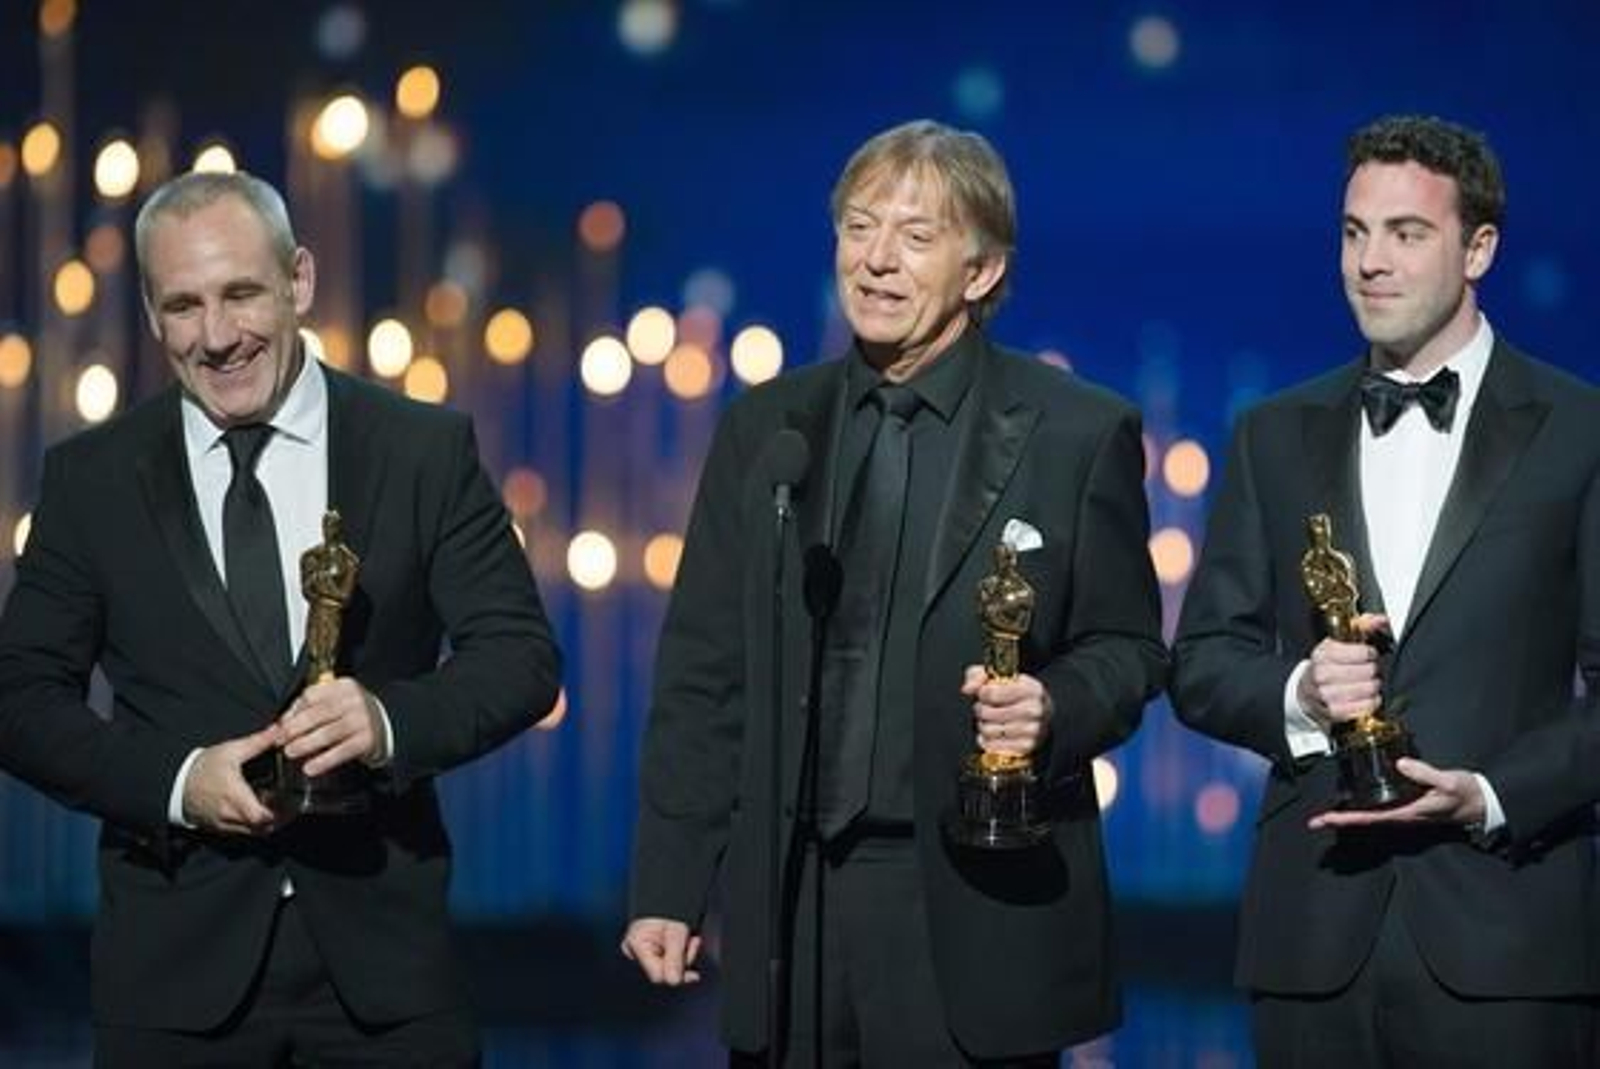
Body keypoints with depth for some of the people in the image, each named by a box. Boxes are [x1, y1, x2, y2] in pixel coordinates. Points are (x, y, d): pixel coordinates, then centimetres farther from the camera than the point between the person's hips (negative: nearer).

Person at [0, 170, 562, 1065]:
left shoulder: (427, 451, 1)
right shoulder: (92, 479, 4)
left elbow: (521, 654, 0)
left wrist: (391, 721, -20)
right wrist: (175, 782, -14)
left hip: (380, 949, 0)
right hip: (178, 962, 0)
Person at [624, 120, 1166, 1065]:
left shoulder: (1080, 434, 1)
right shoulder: (763, 429, 10)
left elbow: (1128, 650, 4)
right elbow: (704, 675, 10)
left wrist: (1053, 710, -18)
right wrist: (667, 888, 5)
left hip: (982, 911, -3)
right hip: (787, 902, 3)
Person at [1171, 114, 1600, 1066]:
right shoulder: (1278, 436, 13)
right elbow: (1201, 661, 12)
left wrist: (1494, 798, -13)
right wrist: (1296, 694, -8)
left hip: (1503, 926, -3)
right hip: (1317, 927, 3)